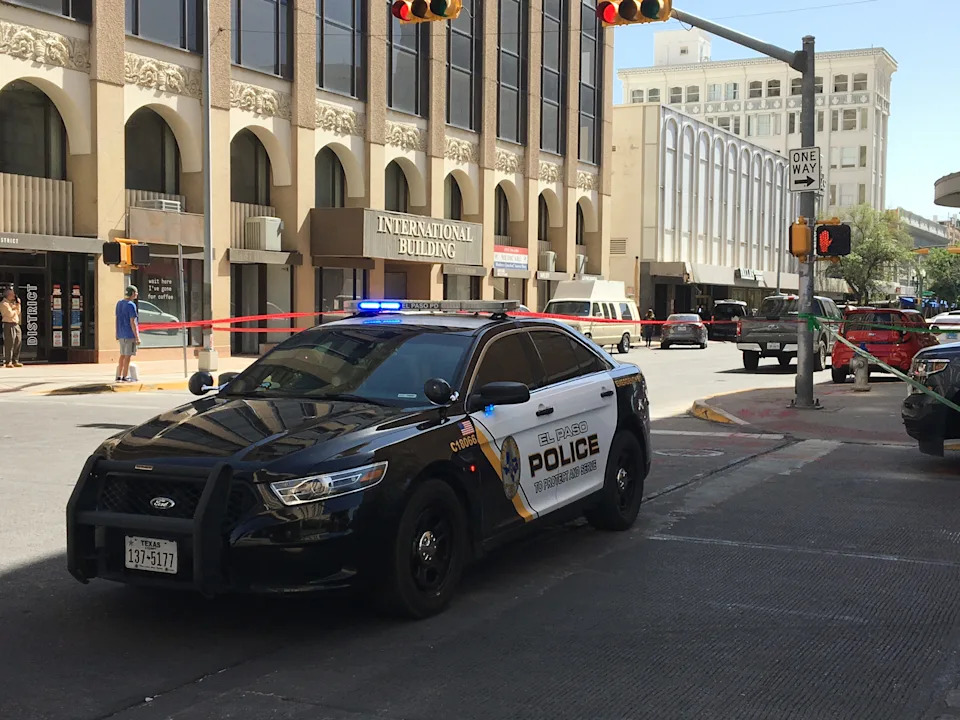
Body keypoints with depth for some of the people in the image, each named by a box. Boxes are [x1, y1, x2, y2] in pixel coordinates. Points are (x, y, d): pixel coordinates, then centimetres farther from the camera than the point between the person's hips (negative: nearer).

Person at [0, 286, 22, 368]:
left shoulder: (12, 302, 20)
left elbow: (18, 312, 18)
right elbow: (10, 314, -17)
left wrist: (18, 304, 8)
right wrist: (15, 310, 1)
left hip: (16, 324, 9)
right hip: (9, 325, -9)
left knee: (17, 343, 9)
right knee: (9, 344, -9)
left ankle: (15, 361, 16)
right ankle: (7, 362, -6)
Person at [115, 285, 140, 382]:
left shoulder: (119, 303, 11)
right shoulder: (131, 305, -14)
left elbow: (117, 319, 16)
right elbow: (132, 322, -17)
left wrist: (118, 335, 22)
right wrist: (137, 337, -15)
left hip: (121, 334, 8)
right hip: (130, 334, -8)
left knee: (122, 355, 15)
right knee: (127, 356, -2)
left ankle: (119, 376, 17)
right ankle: (125, 377, 0)